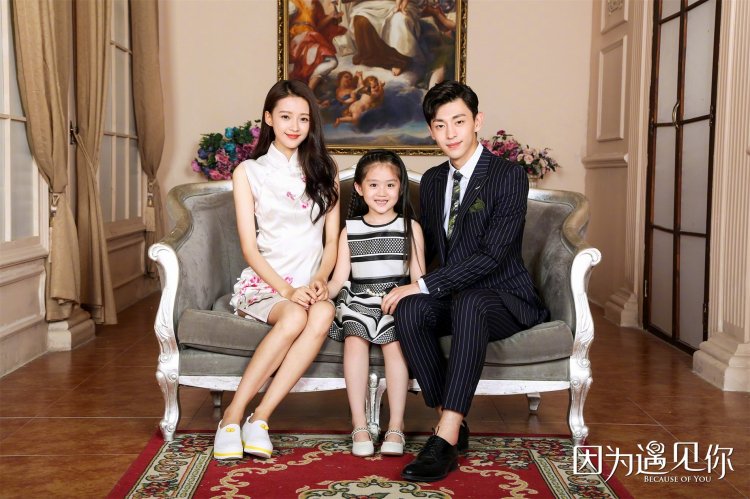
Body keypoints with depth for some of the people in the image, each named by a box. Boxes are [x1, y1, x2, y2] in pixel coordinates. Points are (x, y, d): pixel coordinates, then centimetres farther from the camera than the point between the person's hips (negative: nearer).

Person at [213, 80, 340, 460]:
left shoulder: (324, 172, 15)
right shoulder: (248, 171, 7)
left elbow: (332, 241, 10)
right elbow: (250, 247, -1)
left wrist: (320, 279, -11)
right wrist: (287, 290, -16)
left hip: (312, 287, 2)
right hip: (263, 286, -2)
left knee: (324, 313, -34)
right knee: (296, 316, -36)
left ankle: (260, 417, -31)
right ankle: (233, 415, -26)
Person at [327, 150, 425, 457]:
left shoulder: (410, 227, 10)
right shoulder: (350, 230, 15)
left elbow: (419, 279, 4)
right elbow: (339, 278, 7)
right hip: (358, 300, 1)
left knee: (393, 341, -30)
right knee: (355, 337, -29)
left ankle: (396, 426, -25)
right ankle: (359, 426, -26)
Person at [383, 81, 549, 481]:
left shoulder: (509, 175, -9)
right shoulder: (431, 180, 12)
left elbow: (492, 255, -19)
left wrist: (426, 285, -23)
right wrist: (407, 285, 1)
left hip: (502, 298, -5)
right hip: (452, 296, 5)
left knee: (468, 302, -39)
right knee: (408, 310, -28)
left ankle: (445, 441, -39)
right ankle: (451, 423, -19)